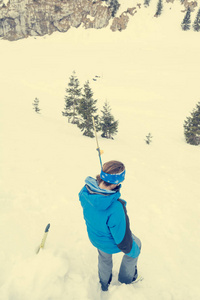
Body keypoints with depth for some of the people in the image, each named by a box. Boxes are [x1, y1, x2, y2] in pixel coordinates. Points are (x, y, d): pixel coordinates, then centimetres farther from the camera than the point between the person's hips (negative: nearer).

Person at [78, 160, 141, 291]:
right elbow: (123, 239, -28)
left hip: (94, 237, 5)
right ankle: (126, 277, 54)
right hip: (111, 244, -5)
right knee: (135, 245, 29)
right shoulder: (116, 207, -45)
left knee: (104, 258, 36)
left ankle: (104, 284, 66)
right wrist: (133, 251, -8)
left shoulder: (86, 191, -27)